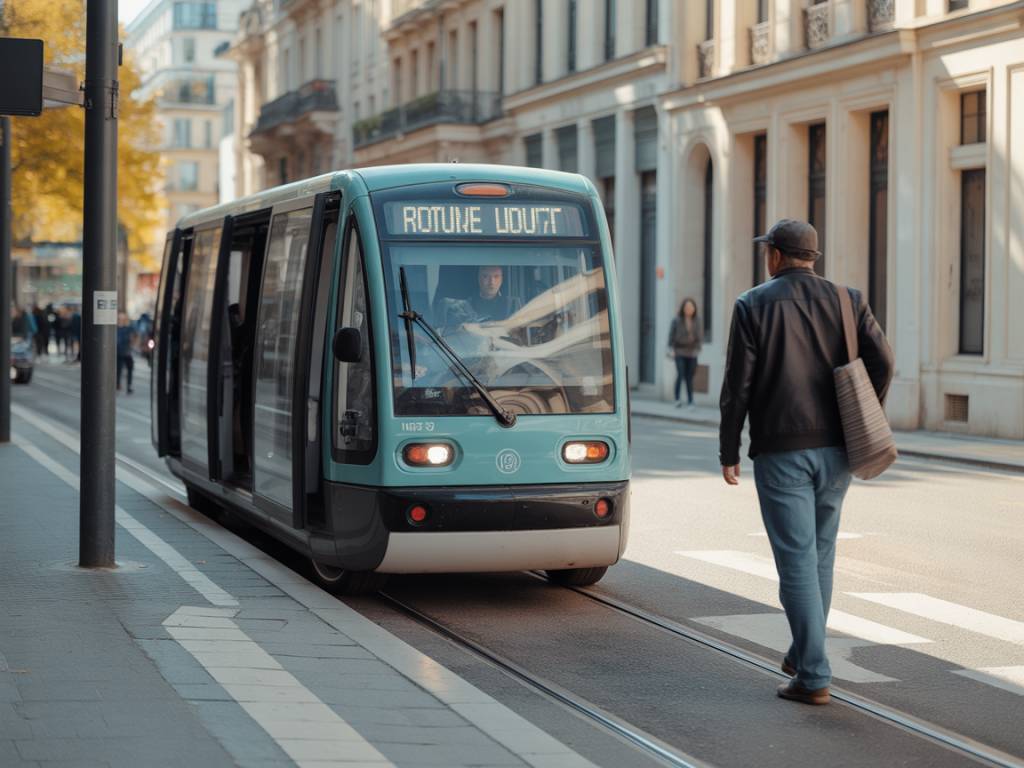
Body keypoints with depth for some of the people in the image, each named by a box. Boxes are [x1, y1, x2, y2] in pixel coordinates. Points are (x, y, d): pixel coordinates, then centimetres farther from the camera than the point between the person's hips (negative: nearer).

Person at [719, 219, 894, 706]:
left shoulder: (753, 306, -4)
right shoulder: (846, 301, 5)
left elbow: (737, 387, -6)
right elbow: (882, 362, -6)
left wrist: (728, 453, 2)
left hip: (780, 453, -4)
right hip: (835, 451, 4)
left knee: (797, 561, -3)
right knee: (820, 555, 19)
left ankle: (813, 678, -5)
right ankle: (803, 656, 31)